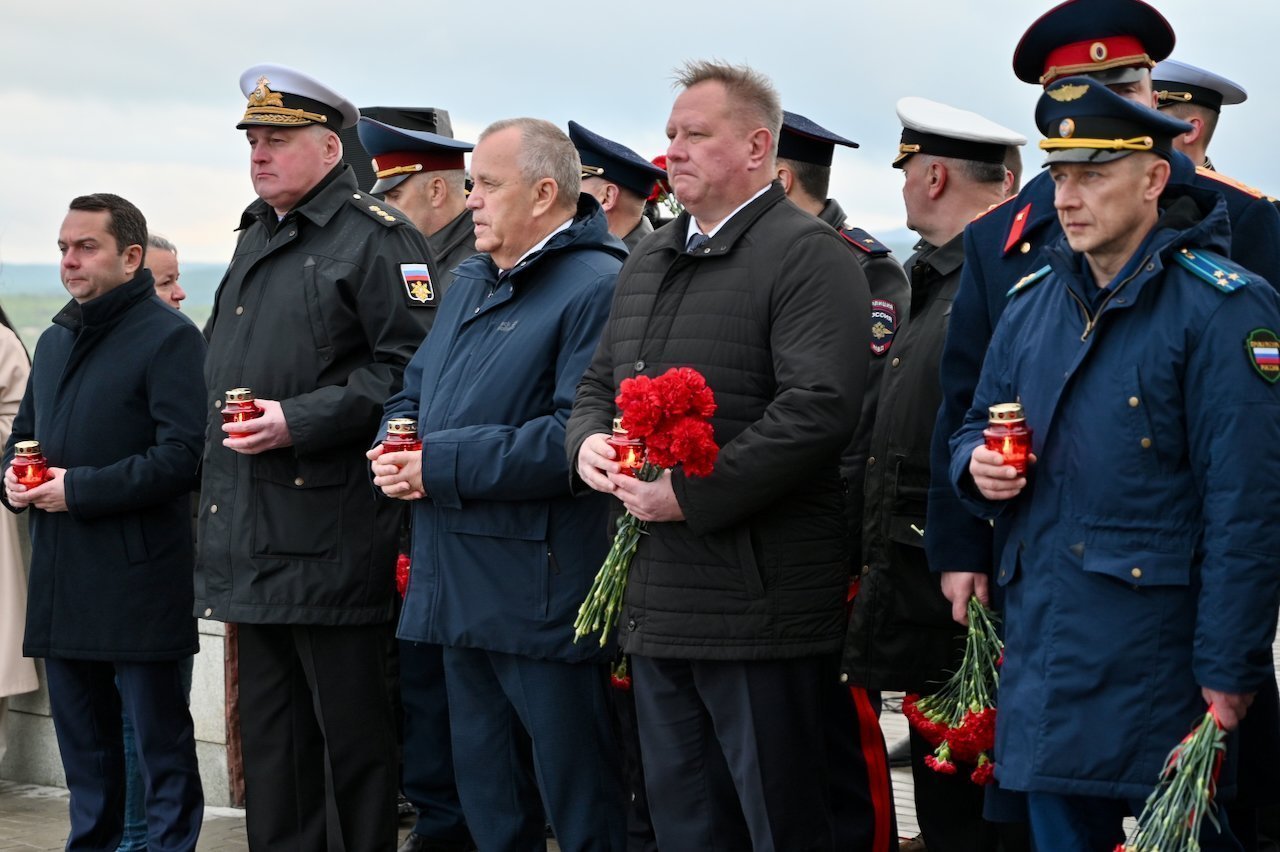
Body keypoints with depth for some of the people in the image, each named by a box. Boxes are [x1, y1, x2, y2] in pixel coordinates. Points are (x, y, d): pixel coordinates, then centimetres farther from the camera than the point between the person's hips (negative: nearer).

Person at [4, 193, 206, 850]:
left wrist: (80, 489, -19)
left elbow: (182, 456, -18)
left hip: (138, 579, -8)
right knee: (82, 741, 15)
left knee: (161, 740, 1)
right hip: (60, 576, 8)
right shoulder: (54, 342, 17)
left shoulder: (169, 338, -9)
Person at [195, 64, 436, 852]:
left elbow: (410, 367, -17)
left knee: (354, 733, -1)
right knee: (269, 733, 14)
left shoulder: (377, 240, -8)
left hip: (333, 542, -9)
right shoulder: (255, 241, 19)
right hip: (252, 536, 9)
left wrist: (300, 421, -22)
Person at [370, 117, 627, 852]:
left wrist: (443, 464, -20)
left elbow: (576, 437, -24)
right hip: (464, 591, 9)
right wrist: (392, 451, -1)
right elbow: (415, 395, 22)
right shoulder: (473, 282, 16)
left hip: (545, 594, -9)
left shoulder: (597, 288, -13)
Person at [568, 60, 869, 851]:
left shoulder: (807, 254, -10)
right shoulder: (648, 262, 18)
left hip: (757, 604, -8)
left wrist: (692, 494, -21)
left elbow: (819, 407, -21)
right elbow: (600, 382, 25)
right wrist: (589, 440, 0)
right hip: (658, 600, 8)